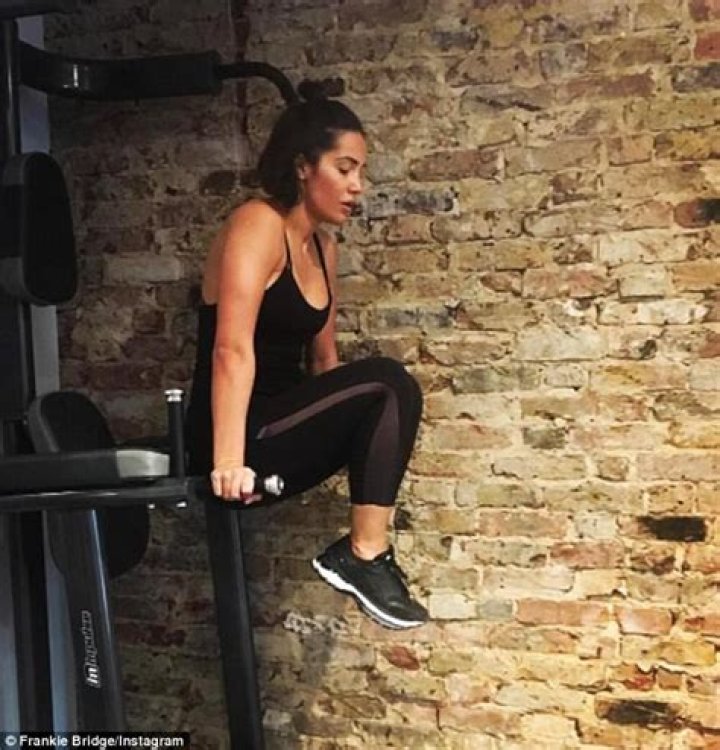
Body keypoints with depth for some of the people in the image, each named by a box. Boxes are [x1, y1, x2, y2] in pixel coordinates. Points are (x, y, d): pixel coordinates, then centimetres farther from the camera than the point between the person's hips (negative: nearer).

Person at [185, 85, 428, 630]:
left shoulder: (323, 248, 12)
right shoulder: (258, 225, -13)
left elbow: (323, 357, 17)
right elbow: (232, 349, -24)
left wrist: (361, 437, 14)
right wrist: (228, 461, -31)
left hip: (279, 435, 8)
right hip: (243, 436, -8)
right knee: (386, 383, -22)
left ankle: (361, 553, -3)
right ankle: (364, 558, -15)